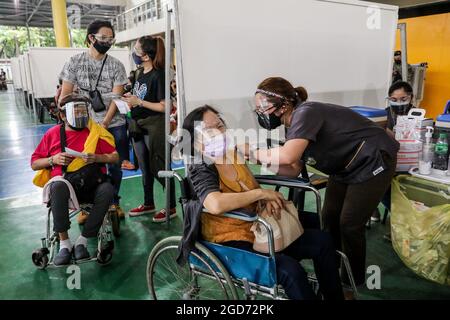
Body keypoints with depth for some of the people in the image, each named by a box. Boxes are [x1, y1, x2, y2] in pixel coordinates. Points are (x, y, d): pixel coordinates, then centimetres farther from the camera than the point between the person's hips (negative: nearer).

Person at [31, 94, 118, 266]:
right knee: (58, 186, -37)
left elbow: (115, 157, 9)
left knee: (107, 190, -33)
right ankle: (64, 243, -25)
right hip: (65, 183, 0)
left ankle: (82, 241, -22)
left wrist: (96, 158, -9)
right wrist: (53, 159, -4)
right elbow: (34, 164, 15)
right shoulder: (52, 134, 10)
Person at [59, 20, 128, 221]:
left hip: (114, 125, 1)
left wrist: (105, 123, -15)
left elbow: (116, 97, -5)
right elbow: (65, 94, 2)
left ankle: (114, 203, 27)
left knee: (115, 166, 8)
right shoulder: (75, 62, 2)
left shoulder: (116, 65, 2)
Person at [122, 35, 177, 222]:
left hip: (154, 127, -8)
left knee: (159, 168, -1)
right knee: (145, 168, 16)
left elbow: (164, 106, -18)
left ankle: (171, 208, 12)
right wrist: (130, 100, 5)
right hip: (139, 126, 8)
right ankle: (148, 204, 30)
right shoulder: (141, 74, 11)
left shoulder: (158, 75, -14)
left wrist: (139, 102, -18)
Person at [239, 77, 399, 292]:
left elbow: (287, 156, -45)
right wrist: (260, 158, -13)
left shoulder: (305, 113, -30)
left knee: (350, 224, -3)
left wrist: (250, 151, -32)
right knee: (329, 218, 10)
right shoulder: (293, 122, -2)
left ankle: (352, 282, 20)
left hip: (373, 162, -9)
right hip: (346, 167, 9)